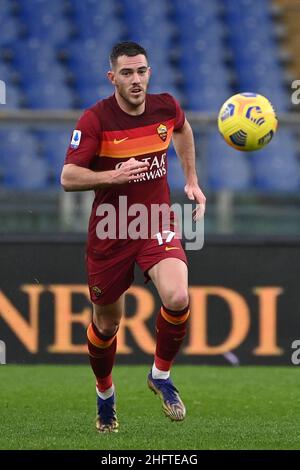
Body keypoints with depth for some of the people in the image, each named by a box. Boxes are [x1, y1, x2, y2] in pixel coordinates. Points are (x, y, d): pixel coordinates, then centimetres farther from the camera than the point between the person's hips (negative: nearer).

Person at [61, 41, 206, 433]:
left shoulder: (166, 107, -5)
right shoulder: (95, 119, -16)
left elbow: (182, 129, 21)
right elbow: (68, 178, -17)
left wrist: (191, 179, 17)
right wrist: (114, 175, -32)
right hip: (110, 231, -1)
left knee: (177, 299, -25)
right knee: (106, 323, 10)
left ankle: (161, 375, 1)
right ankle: (105, 396, 39)